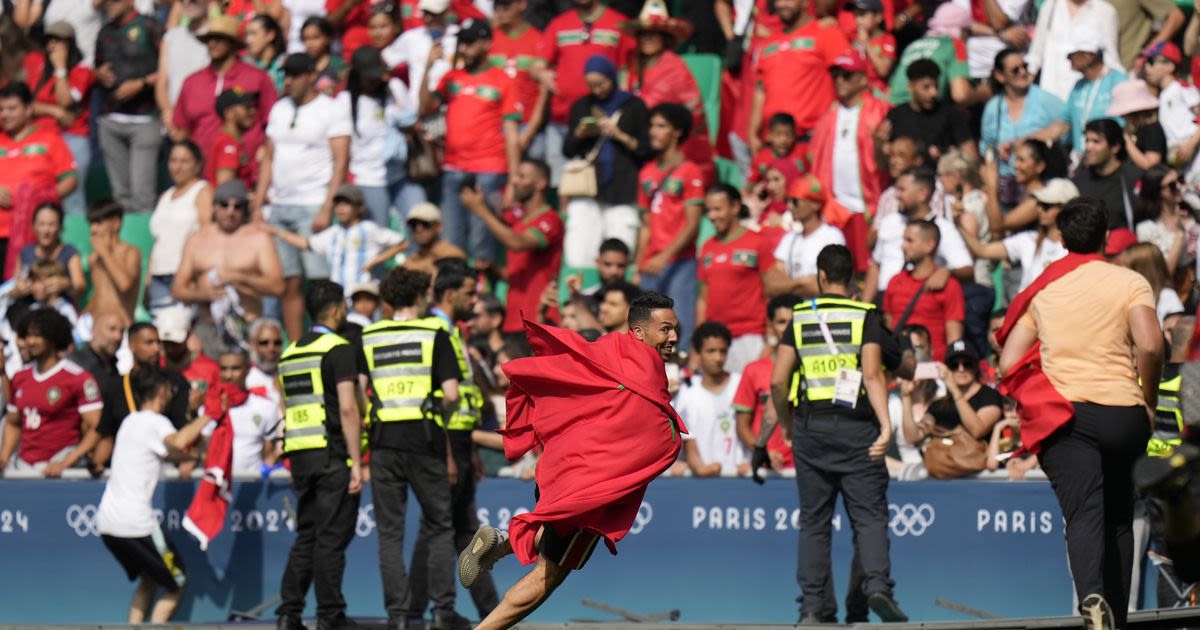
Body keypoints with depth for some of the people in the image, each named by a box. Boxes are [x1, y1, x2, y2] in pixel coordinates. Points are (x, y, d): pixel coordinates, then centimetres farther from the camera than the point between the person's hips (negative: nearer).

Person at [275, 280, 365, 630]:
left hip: (300, 456, 7)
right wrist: (356, 463, -16)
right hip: (333, 456, -7)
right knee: (332, 536, -4)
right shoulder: (338, 350, -8)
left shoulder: (290, 354, 15)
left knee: (306, 535, 11)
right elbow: (348, 408, -16)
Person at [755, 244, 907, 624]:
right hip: (856, 426, -2)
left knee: (814, 521, 7)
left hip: (810, 428, 2)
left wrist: (787, 424, 18)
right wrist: (886, 426, -19)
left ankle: (814, 607, 1)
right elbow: (873, 375, -13)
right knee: (870, 516, -2)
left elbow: (778, 381, 3)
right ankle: (877, 584, -24)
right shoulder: (865, 316, 0)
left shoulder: (800, 317, 7)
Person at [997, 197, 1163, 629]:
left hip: (1064, 414, 0)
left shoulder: (1042, 289, 10)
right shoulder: (1130, 283, 3)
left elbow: (1008, 364, 5)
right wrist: (1149, 400, 2)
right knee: (1119, 520, 16)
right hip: (1123, 411, 0)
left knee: (1084, 515, -12)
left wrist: (1035, 406, 21)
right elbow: (1150, 346, -13)